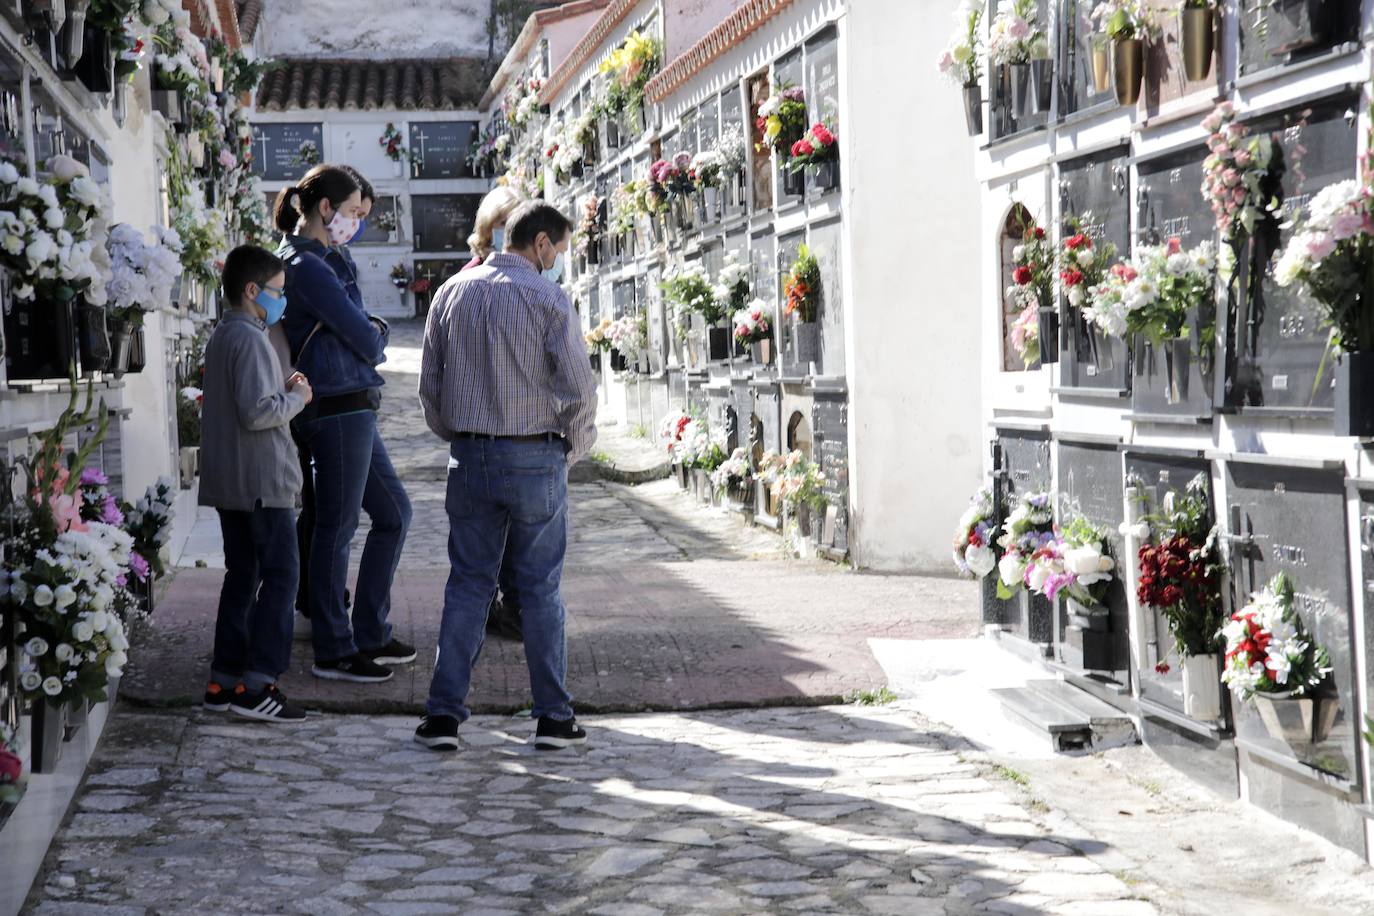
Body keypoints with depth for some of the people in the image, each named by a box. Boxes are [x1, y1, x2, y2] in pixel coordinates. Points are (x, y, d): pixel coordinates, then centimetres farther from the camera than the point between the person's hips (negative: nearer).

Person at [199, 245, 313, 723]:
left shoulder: (220, 338, 16)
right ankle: (257, 684, -9)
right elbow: (256, 412, -24)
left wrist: (281, 390, 12)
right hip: (262, 481, -10)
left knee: (241, 575, 13)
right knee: (280, 575, -6)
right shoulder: (250, 340, -15)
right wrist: (296, 397, -8)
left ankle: (224, 681, 15)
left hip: (228, 483, 10)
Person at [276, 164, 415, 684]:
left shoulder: (317, 261, 17)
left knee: (393, 513, 16)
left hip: (352, 410, 11)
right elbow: (364, 340, -13)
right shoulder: (307, 266, -15)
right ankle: (333, 652, 7)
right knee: (337, 528, -2)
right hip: (338, 409, -11)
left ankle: (370, 635, 23)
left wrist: (372, 329, -1)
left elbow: (364, 328, 19)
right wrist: (373, 339, 7)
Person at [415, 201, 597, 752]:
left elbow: (429, 386, 9)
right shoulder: (546, 298, -8)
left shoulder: (452, 293, 6)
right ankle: (553, 717, 9)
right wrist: (574, 448, 5)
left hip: (469, 457, 4)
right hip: (535, 456, -4)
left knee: (467, 584, 8)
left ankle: (443, 713, 5)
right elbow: (580, 387, -10)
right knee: (540, 590, 4)